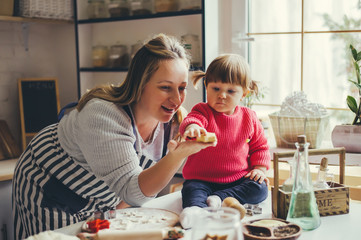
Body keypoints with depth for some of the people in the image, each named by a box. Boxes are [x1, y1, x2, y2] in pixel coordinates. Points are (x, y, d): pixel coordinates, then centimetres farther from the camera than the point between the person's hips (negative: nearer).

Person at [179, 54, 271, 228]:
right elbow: (191, 120, -29)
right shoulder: (203, 111, -4)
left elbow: (260, 146, 16)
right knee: (192, 190, -30)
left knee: (260, 189, -21)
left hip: (238, 179, 3)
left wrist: (259, 169, 0)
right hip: (202, 179, -2)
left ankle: (220, 199, -30)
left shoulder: (249, 118, 5)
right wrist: (191, 127, -54)